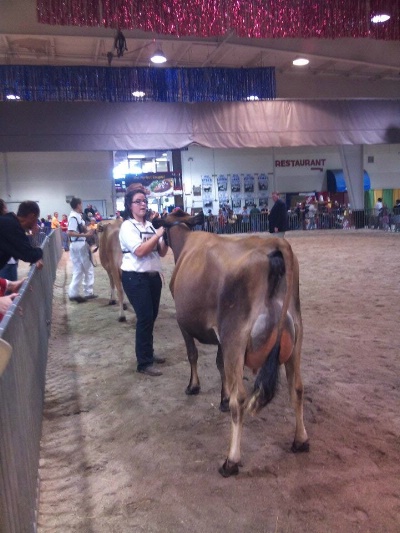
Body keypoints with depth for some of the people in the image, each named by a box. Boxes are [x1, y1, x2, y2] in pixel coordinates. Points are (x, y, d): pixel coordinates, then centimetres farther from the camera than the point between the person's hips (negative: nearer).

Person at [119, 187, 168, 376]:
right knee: (145, 317, -6)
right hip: (135, 278, -7)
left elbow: (162, 252, 9)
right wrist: (158, 234, -18)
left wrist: (166, 237, -7)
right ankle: (144, 363, 3)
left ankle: (148, 353, 31)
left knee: (151, 316, 14)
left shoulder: (150, 225, 11)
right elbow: (139, 251, -22)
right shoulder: (127, 226, -9)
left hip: (153, 276, 7)